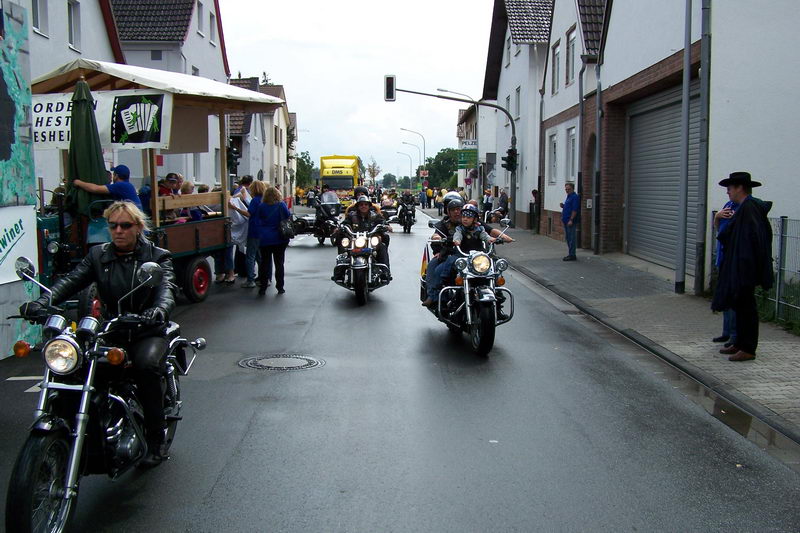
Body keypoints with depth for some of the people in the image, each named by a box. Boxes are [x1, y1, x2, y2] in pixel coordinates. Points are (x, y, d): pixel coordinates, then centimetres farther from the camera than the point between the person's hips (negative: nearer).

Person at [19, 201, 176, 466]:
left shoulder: (158, 256, 4)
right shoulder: (98, 256, 12)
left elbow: (166, 287, -15)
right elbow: (71, 280, -4)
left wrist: (159, 309, -40)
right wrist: (42, 302, -24)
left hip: (148, 332, -3)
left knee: (147, 366, -33)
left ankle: (154, 441, -17)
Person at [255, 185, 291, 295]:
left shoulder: (261, 207, -4)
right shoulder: (281, 205, -6)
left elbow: (257, 222, 3)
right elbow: (288, 217, -2)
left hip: (265, 239, 0)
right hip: (280, 239, 0)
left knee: (264, 263, 7)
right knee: (279, 263, 9)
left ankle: (262, 288, 7)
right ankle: (280, 287, 11)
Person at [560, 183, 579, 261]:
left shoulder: (575, 197, -13)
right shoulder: (568, 197, 18)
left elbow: (574, 210, -19)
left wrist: (571, 220, -23)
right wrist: (563, 206, 7)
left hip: (571, 221, -10)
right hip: (566, 221, 10)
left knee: (571, 238, -7)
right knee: (567, 237, 14)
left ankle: (572, 255, -4)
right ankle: (570, 254, 20)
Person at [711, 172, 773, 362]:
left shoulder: (747, 208, -18)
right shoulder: (754, 206, 13)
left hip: (744, 268, -11)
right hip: (739, 267, 11)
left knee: (745, 307, -4)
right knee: (740, 305, 16)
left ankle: (748, 349, 2)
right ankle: (741, 344, 24)